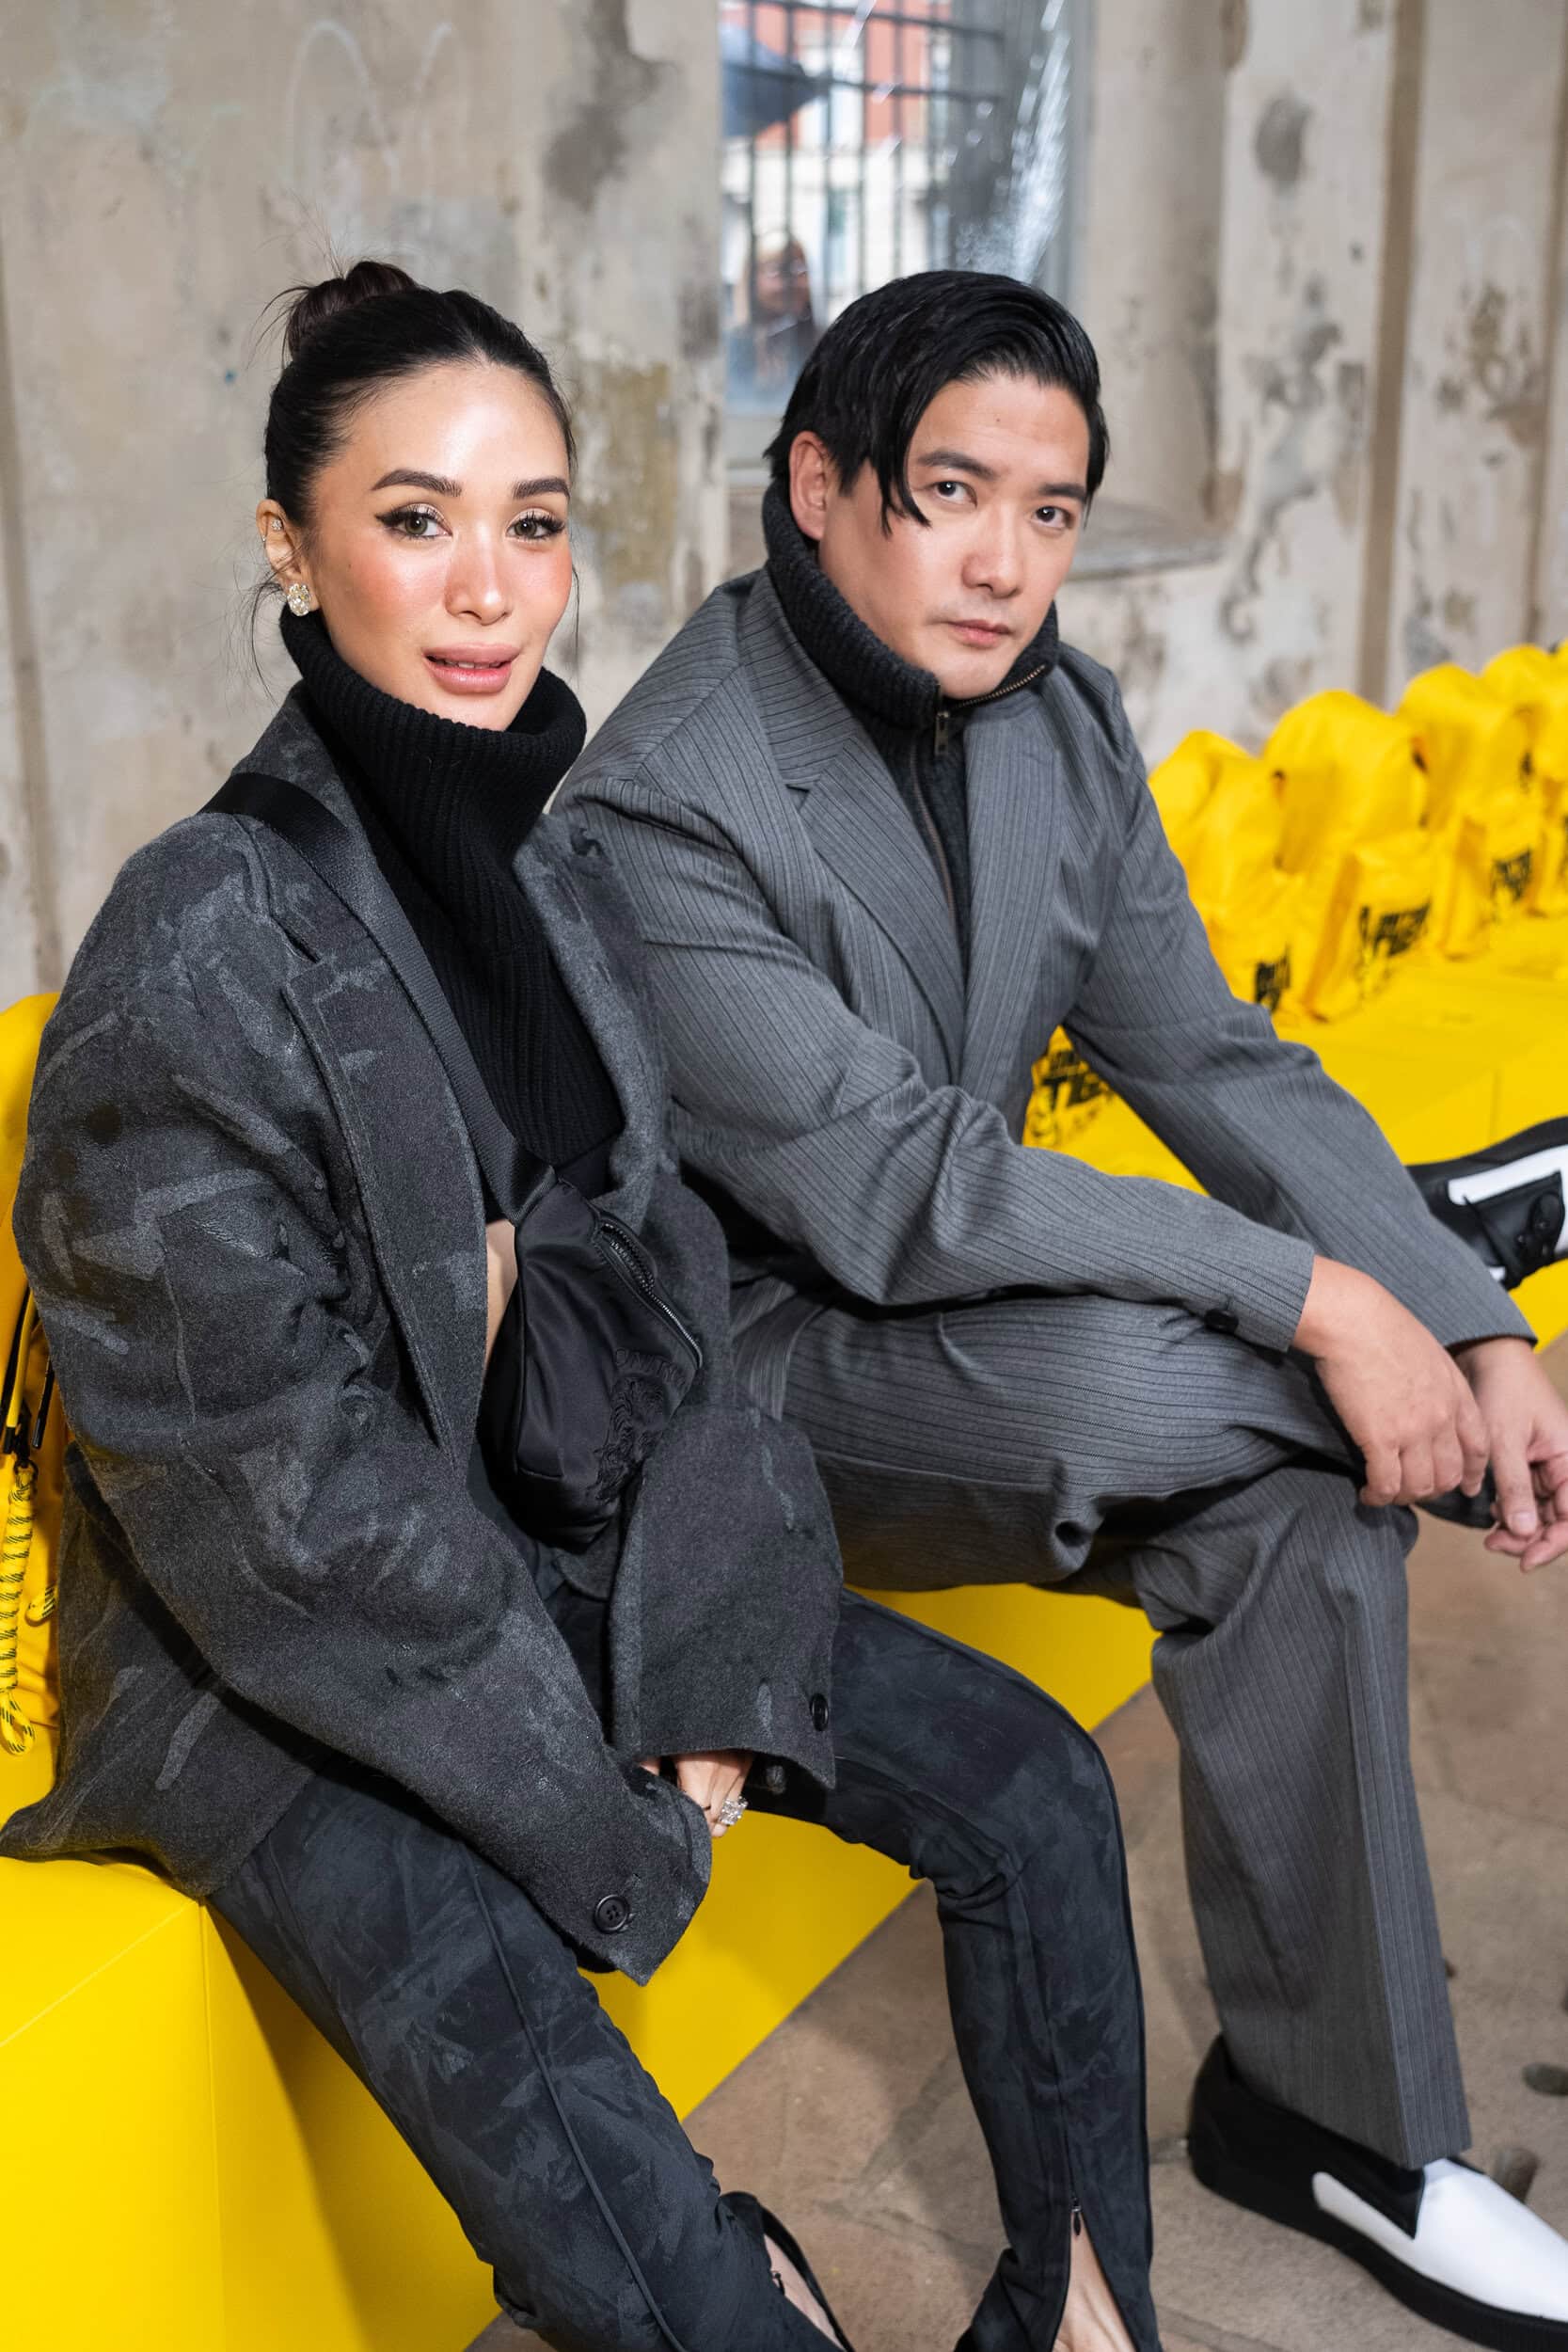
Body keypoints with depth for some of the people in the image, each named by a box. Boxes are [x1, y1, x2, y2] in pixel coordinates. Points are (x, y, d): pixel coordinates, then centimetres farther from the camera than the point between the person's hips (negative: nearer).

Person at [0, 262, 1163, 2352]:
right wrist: (614, 1824, -16)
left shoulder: (558, 877, 3)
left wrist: (708, 1674, -6)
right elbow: (260, 1473, -21)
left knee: (1028, 1781, 0)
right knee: (540, 2112, -30)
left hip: (571, 1554, 7)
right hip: (273, 1662, -6)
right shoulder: (204, 947, -19)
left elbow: (660, 1284, 5)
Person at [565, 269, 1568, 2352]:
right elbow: (891, 1190, -28)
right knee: (1144, 1377, -33)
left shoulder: (1062, 722, 1)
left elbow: (1214, 1064, 0)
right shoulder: (665, 805, -22)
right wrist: (1318, 1294, -29)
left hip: (951, 1316, 7)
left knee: (1303, 1500, -19)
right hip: (745, 1370, -6)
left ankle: (1336, 2111, -4)